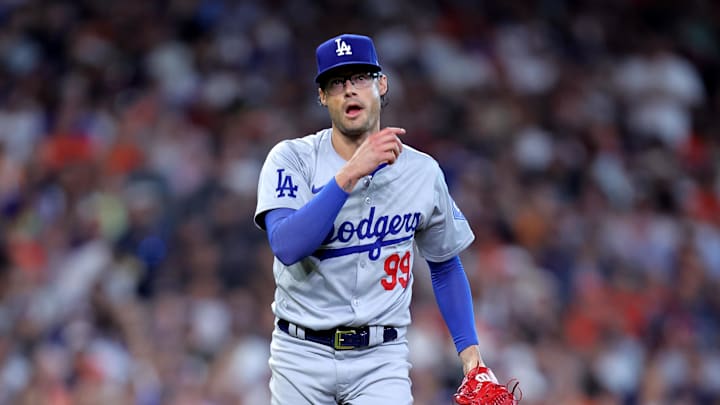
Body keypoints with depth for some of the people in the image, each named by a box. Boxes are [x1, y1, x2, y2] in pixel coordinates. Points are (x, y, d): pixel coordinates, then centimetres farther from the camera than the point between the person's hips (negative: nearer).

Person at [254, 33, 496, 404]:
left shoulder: (422, 172, 3)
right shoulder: (291, 158, -5)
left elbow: (444, 265, 16)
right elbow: (287, 247, -22)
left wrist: (468, 346, 4)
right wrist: (351, 173, -28)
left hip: (381, 359, 1)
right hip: (302, 354, 0)